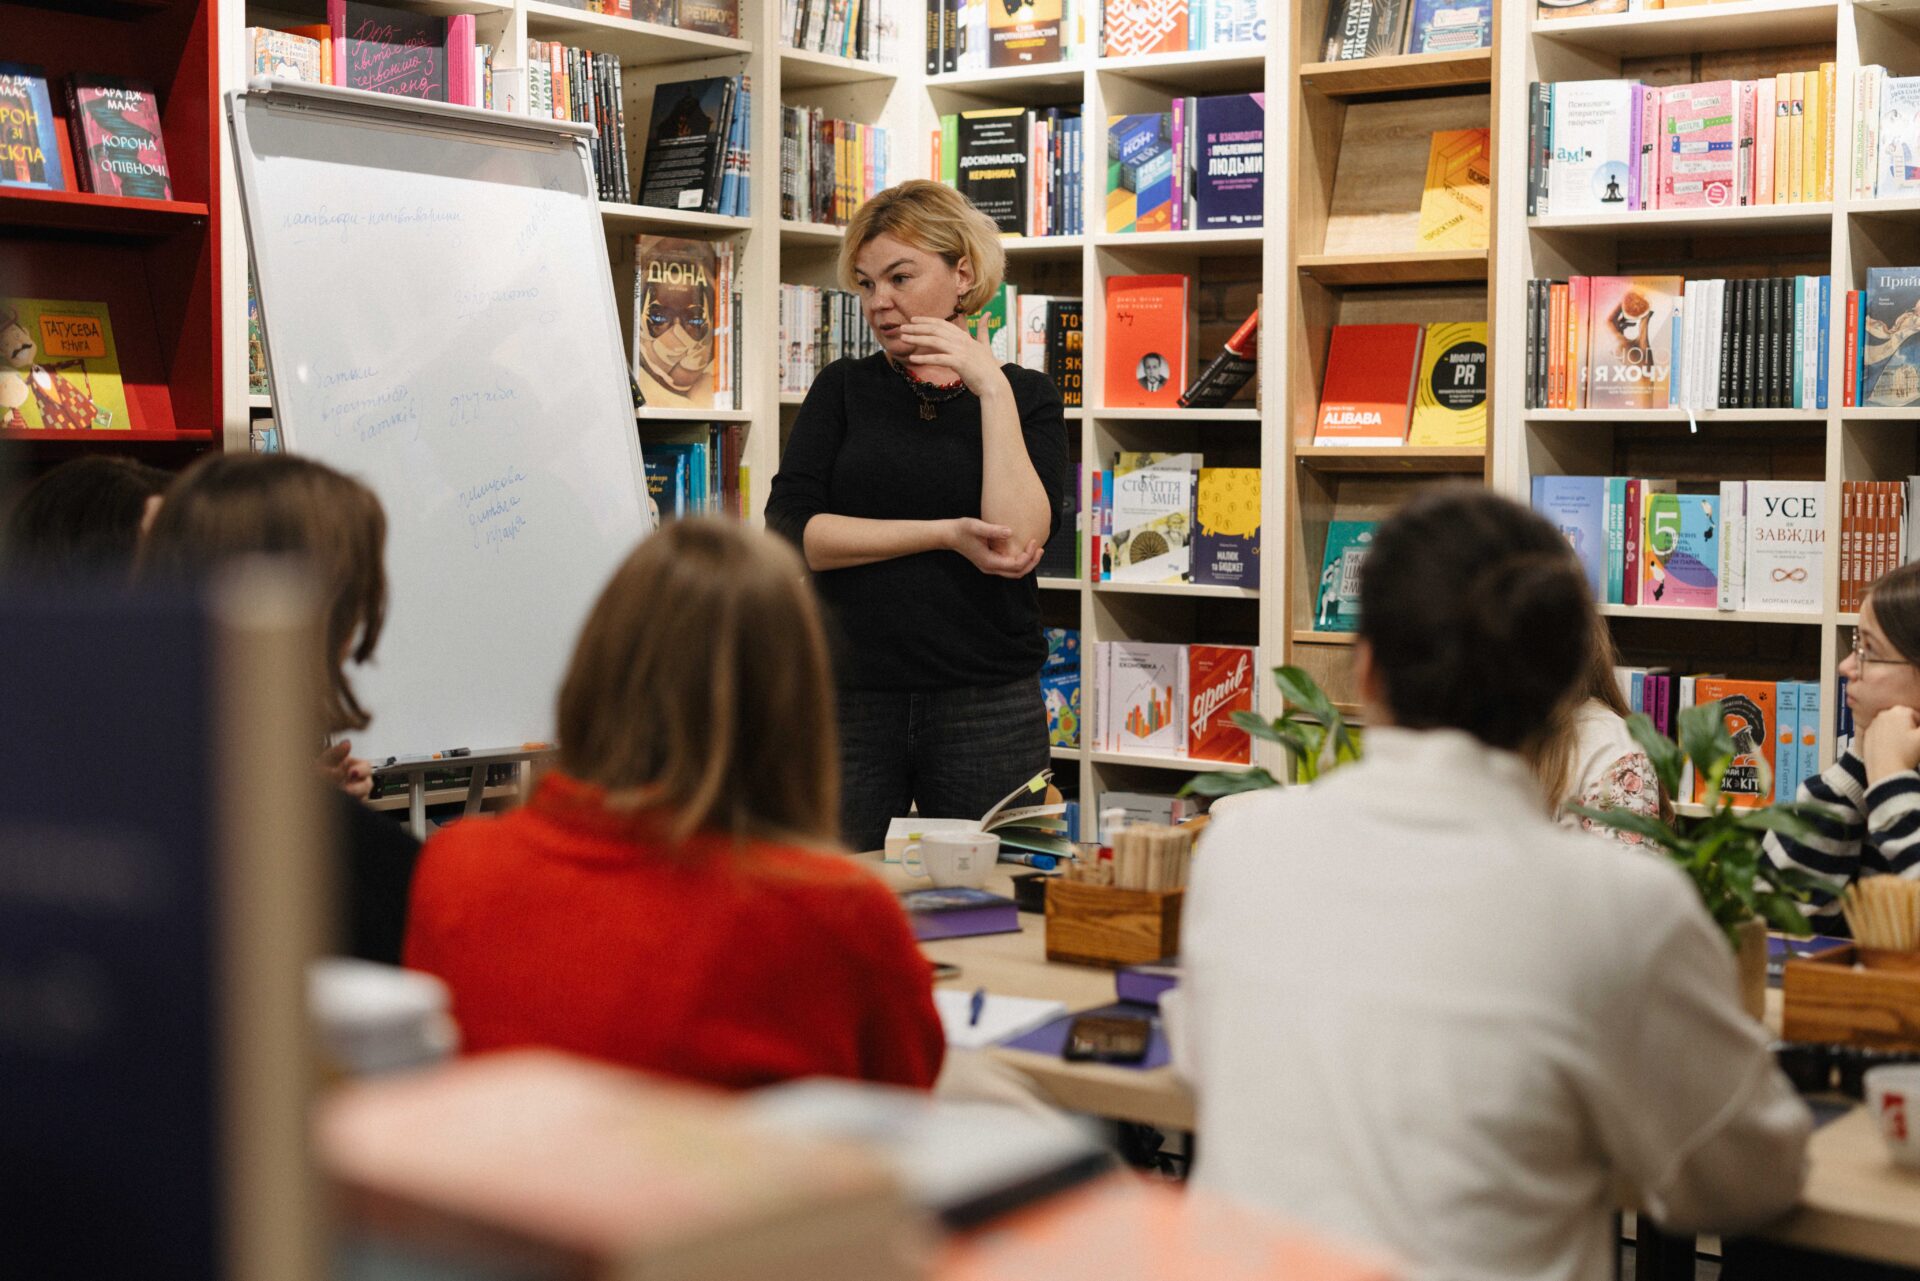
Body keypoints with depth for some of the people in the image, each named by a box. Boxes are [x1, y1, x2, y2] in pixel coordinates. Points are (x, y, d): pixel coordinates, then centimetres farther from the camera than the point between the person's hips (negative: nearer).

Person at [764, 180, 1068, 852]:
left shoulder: (1025, 397, 6)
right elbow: (790, 532, -6)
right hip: (850, 701, 1)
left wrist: (991, 387, -11)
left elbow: (1018, 541, -12)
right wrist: (946, 534, -12)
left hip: (988, 708, -1)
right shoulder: (843, 388, 9)